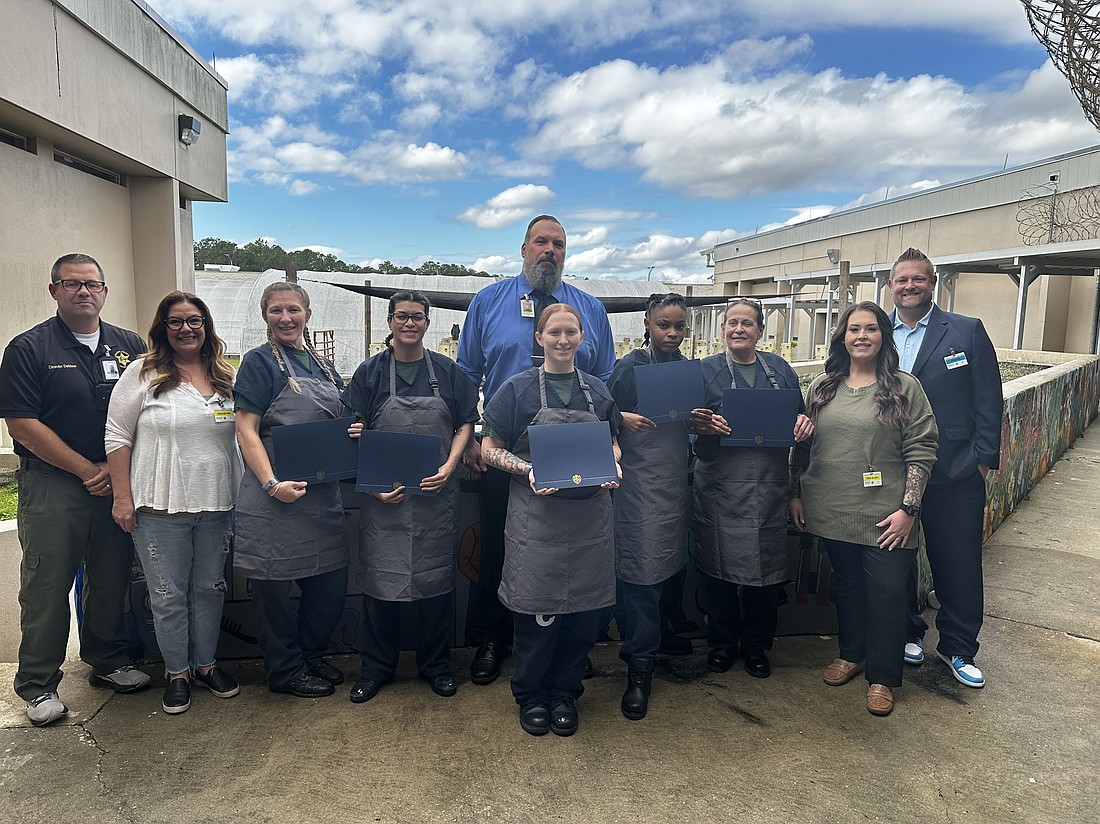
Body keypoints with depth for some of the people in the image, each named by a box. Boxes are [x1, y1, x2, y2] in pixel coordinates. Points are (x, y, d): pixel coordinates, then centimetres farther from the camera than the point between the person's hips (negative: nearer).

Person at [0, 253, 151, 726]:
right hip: (52, 483, -3)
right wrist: (87, 470, -10)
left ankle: (107, 661, 29)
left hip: (117, 483, 4)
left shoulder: (130, 347, 8)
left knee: (112, 577, 11)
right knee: (46, 584, 2)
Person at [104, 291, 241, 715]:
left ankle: (205, 664, 30)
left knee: (210, 588, 14)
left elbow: (242, 432, 14)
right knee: (168, 594, 7)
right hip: (160, 506, -3)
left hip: (217, 504, 3)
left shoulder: (225, 377, 7)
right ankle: (177, 672, 24)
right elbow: (118, 437, -3)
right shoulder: (143, 374, -3)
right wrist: (122, 497, -7)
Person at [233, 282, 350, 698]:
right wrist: (272, 484, -21)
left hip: (323, 491, 7)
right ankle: (286, 671, 23)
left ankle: (311, 655, 34)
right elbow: (246, 430, -11)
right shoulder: (259, 361, -4)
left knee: (331, 582, 13)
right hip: (277, 495, -6)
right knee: (276, 586, 5)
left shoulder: (324, 366, 15)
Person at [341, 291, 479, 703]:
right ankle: (376, 667, 23)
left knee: (436, 575, 7)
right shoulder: (370, 371, 3)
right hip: (383, 495, -1)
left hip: (436, 491, 1)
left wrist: (449, 466, -9)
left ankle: (436, 664, 25)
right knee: (380, 576, 5)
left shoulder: (447, 371, 6)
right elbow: (356, 433, 1)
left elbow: (465, 423, 7)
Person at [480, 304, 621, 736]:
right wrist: (529, 469, -16)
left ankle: (564, 693, 30)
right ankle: (530, 696, 26)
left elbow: (612, 444, 18)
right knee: (538, 610, 2)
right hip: (537, 517, -3)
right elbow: (490, 449, -1)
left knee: (584, 611, 8)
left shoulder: (597, 390, 9)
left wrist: (613, 466, -4)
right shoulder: (518, 388, -1)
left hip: (589, 517, 4)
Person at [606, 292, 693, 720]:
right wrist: (624, 419, -23)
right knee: (642, 575, -6)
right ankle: (639, 671, 3)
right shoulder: (630, 366, -4)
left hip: (677, 484, 6)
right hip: (640, 484, -5)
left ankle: (664, 632, 38)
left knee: (671, 567, 12)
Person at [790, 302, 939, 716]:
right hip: (832, 511, 3)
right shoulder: (821, 387, 6)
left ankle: (881, 676, 22)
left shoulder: (904, 387, -4)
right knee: (846, 585, 17)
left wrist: (908, 509, -12)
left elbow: (921, 451, -6)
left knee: (886, 593, 3)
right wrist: (795, 494, 8)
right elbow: (801, 446, 12)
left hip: (885, 517, -3)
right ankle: (852, 653, 38)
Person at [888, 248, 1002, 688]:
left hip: (955, 474, -1)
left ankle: (958, 648, 27)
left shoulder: (968, 331, -1)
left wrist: (983, 461, -6)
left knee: (959, 567, 8)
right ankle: (907, 632, 34)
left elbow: (988, 403, -1)